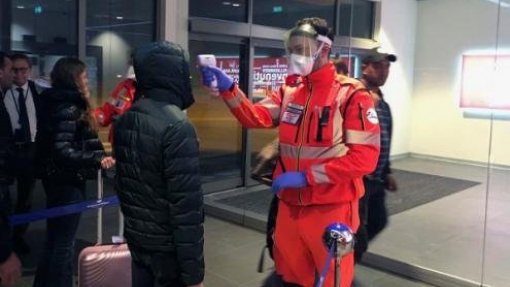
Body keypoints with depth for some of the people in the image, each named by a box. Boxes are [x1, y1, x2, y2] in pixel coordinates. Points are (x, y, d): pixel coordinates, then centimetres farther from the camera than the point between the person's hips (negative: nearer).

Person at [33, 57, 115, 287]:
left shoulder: (60, 104, 10)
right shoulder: (68, 108, -19)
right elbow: (62, 151, -28)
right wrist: (97, 160, -34)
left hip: (58, 179, 10)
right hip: (67, 181, -10)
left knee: (54, 239, 19)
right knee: (64, 242, 0)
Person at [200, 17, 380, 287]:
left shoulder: (351, 94, -12)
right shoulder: (289, 91, 8)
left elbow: (365, 156, -17)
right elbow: (256, 117, -4)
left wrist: (307, 175, -20)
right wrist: (228, 88, -19)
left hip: (331, 209, -5)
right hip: (290, 205, 6)